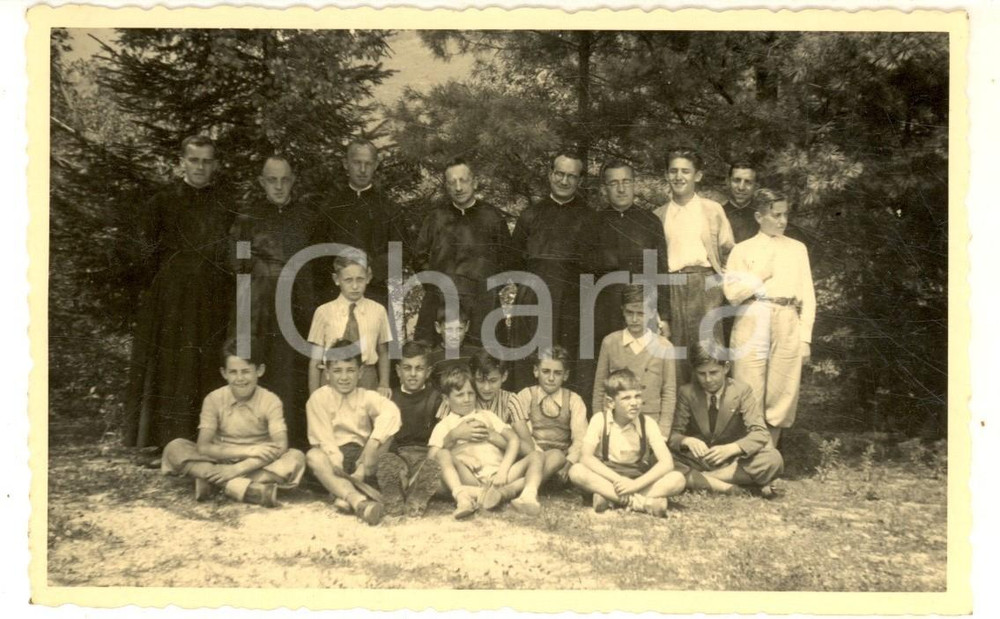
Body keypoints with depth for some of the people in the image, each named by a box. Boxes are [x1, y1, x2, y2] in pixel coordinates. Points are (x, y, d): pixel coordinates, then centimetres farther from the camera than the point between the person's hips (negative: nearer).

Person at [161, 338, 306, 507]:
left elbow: (280, 446, -20)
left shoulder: (270, 401, -9)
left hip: (256, 466, -1)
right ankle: (249, 489, -33)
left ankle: (211, 481, -28)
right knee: (174, 448, -21)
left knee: (296, 458, -29)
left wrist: (238, 468, -28)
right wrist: (248, 451, -25)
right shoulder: (214, 399, -6)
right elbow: (203, 447, -14)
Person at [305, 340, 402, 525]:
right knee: (313, 456, -33)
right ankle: (359, 501, -53)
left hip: (363, 457, 1)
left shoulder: (367, 396, 2)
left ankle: (345, 494, -28)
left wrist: (372, 445, -37)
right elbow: (323, 439, -10)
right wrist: (338, 465, -26)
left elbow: (390, 411, -21)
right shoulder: (318, 398, -1)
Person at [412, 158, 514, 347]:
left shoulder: (493, 217, 7)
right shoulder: (435, 217, 11)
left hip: (482, 303, -1)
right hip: (439, 301, 1)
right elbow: (419, 256, 19)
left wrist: (488, 287, 5)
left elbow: (505, 259, 14)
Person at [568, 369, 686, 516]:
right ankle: (642, 502, -34)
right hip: (607, 478, -1)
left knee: (678, 479, -24)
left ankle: (610, 498, -32)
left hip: (639, 480, 1)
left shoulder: (647, 424, -6)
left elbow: (667, 463, -15)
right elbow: (586, 457, -19)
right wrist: (618, 480, -30)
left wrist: (636, 484, -29)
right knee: (576, 471, -31)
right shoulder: (599, 420, -8)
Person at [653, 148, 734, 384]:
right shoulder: (658, 215, 13)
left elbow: (728, 251, 11)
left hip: (704, 286, -1)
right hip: (670, 288, 2)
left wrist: (721, 281, 1)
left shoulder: (713, 210, 8)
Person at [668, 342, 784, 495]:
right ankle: (724, 486, -28)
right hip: (698, 460, 0)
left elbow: (760, 433, -14)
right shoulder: (686, 393, -3)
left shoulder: (742, 391, -6)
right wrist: (687, 441, -30)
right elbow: (674, 434, -4)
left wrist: (730, 449, -33)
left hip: (732, 460, 0)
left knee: (773, 459, -30)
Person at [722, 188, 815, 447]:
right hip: (752, 322, -2)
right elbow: (732, 292, -2)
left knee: (782, 395, 3)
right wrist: (762, 276, -5)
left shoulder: (797, 248, 15)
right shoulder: (743, 249, 9)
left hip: (788, 326, 2)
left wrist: (805, 337, 3)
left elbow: (807, 295, 10)